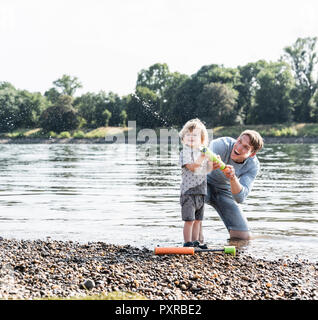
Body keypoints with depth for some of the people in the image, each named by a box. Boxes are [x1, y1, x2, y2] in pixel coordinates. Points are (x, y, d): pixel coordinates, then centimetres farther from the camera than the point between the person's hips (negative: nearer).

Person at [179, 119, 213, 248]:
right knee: (189, 220, -7)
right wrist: (202, 158, -30)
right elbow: (191, 166, -20)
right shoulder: (185, 152, -7)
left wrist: (213, 161, -6)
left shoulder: (203, 152, 14)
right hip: (188, 190, -7)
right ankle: (187, 242, 1)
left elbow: (207, 169, 12)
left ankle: (195, 241, 21)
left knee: (197, 219, 12)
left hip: (201, 191, 7)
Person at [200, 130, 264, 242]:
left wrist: (233, 178, -52)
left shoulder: (253, 165, -21)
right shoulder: (222, 144, -30)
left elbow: (240, 198, -32)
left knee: (244, 237, -7)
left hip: (225, 191, 3)